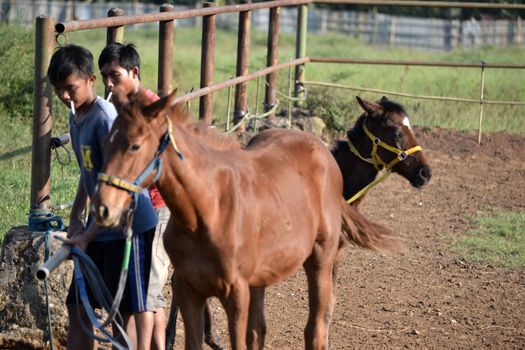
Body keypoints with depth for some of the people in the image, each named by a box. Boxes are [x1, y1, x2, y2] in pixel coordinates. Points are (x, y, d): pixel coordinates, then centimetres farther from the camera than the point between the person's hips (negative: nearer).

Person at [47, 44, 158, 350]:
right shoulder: (76, 118, 7)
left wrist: (87, 236, -21)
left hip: (129, 225, -9)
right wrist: (76, 218, 11)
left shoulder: (106, 119, -20)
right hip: (99, 228, 9)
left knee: (133, 308, -1)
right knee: (78, 306, 10)